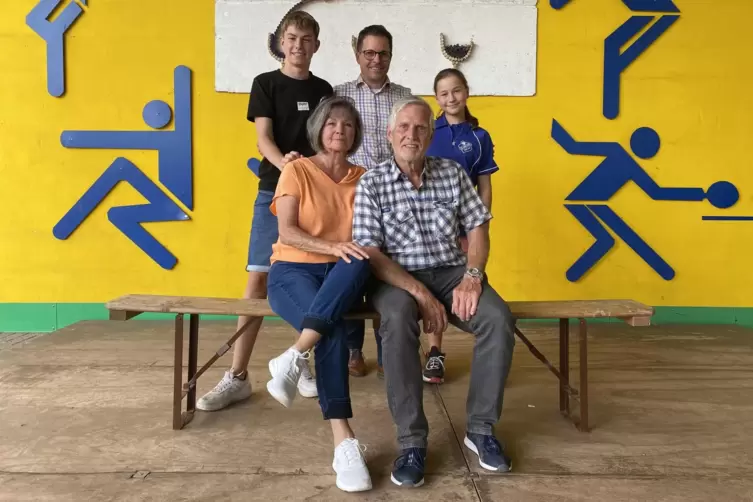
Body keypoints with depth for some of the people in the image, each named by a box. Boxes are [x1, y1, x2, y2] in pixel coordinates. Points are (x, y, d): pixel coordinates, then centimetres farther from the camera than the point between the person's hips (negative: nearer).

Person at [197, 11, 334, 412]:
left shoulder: (323, 90, 12)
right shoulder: (265, 84, 4)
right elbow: (263, 138, -7)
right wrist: (284, 164, -28)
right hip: (274, 191, -2)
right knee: (258, 278, -7)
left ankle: (304, 362, 18)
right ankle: (237, 376, -1)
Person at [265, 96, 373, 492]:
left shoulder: (363, 177, 13)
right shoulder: (296, 171, 2)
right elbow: (287, 232, -9)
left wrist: (354, 251, -15)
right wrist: (332, 246, -25)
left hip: (342, 275, 3)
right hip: (293, 270, -2)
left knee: (358, 261, -36)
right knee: (334, 331, -33)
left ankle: (293, 358, -40)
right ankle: (344, 442, -32)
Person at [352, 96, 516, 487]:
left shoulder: (452, 173, 7)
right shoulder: (372, 183, -3)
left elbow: (478, 228, 7)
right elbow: (370, 253, -10)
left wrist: (472, 278, -11)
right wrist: (419, 293, -20)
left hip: (452, 272, 3)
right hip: (396, 278, -3)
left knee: (499, 320, -24)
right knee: (398, 323, -36)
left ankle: (480, 428, -6)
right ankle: (412, 440, -22)